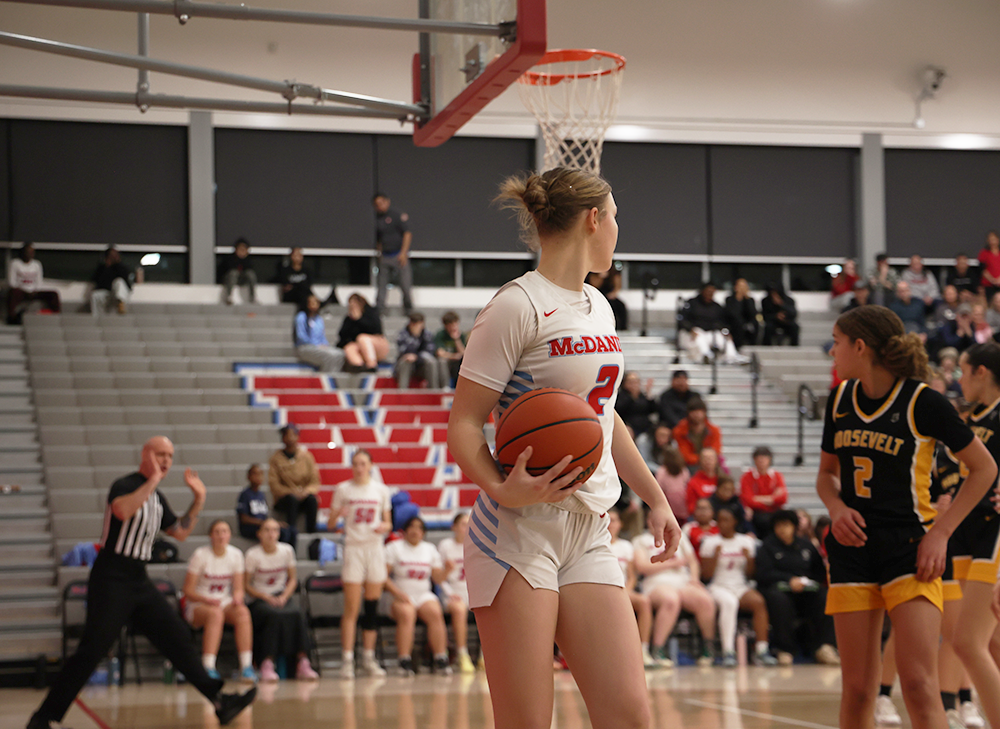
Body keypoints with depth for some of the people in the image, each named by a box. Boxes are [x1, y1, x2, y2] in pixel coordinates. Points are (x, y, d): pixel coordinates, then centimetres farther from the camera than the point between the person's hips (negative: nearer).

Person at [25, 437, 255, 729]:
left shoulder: (157, 497, 15)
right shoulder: (125, 485, -11)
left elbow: (180, 532, 24)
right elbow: (122, 511, -34)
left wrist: (198, 499, 15)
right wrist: (153, 480, -30)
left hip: (139, 583, 8)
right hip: (111, 582, -8)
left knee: (178, 637, 4)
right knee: (92, 650, -11)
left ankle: (219, 700, 7)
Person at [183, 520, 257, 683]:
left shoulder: (236, 555, 3)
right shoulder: (201, 555, -9)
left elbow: (238, 589, 5)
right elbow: (188, 591, -8)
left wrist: (237, 598, -18)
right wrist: (207, 600, -24)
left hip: (225, 603, 4)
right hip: (197, 605, -4)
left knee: (243, 612, -30)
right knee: (215, 614, -38)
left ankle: (246, 667, -34)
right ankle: (208, 668, -43)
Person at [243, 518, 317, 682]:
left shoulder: (287, 551, 3)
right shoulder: (252, 555, -7)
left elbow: (293, 579, 10)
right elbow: (246, 585, -4)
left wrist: (283, 597, -8)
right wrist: (267, 598, -16)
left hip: (281, 598, 3)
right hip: (258, 601, -3)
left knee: (298, 614, -30)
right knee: (275, 615, -37)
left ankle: (303, 663, -33)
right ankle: (267, 665, -37)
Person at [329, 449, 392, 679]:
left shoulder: (381, 490, 8)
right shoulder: (343, 489, 2)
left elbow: (388, 522, 13)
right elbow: (331, 522, 2)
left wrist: (384, 526, -9)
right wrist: (338, 514, -19)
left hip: (375, 549, 3)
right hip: (353, 549, -2)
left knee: (372, 607, 4)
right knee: (351, 609, -8)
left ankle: (369, 658, 10)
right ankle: (347, 660, -8)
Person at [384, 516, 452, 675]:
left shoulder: (430, 549, 17)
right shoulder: (394, 547, 6)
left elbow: (438, 579, 14)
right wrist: (397, 593, -17)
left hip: (424, 595, 3)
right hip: (401, 597, -3)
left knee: (435, 613, -29)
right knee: (407, 614, -35)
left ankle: (441, 660, -30)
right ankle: (405, 663, -37)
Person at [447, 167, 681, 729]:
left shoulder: (598, 307, 15)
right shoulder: (518, 306, -10)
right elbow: (464, 425, -12)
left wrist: (656, 499, 28)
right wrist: (503, 489, -29)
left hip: (589, 534, 7)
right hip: (519, 530, -7)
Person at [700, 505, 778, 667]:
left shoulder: (747, 541, 12)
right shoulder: (710, 542, 5)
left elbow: (751, 574, 10)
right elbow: (707, 574, -3)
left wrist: (748, 558, -8)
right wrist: (716, 555, -15)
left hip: (741, 587, 3)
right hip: (718, 587, -3)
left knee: (759, 601, -30)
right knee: (729, 602, -38)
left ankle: (762, 649, -32)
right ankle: (728, 652, -42)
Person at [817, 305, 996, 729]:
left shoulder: (921, 401, -9)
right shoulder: (841, 399, 7)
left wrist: (941, 532, -9)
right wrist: (837, 508, -3)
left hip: (909, 547, -5)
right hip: (853, 547, 5)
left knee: (919, 685, -15)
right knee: (857, 690, 3)